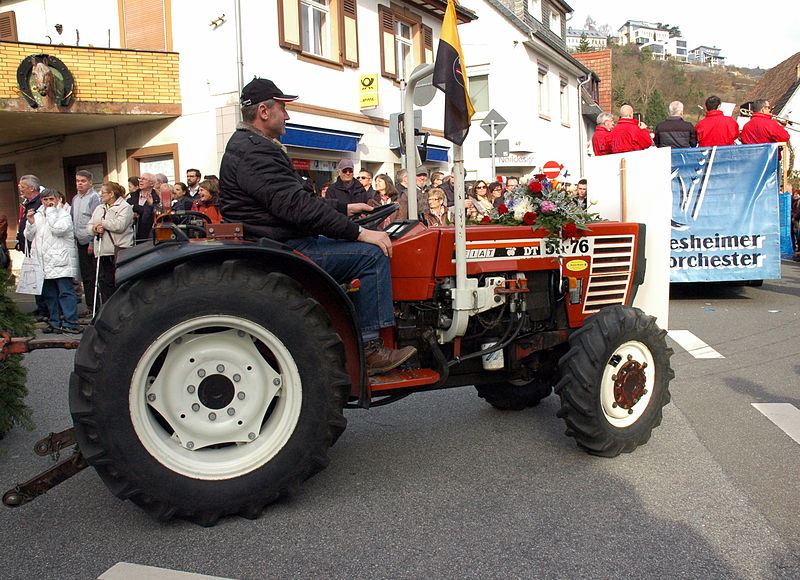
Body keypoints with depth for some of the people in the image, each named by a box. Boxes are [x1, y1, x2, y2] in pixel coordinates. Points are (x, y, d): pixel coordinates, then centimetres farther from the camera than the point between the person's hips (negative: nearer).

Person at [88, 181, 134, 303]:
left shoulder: (125, 207, -2)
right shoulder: (99, 208, 22)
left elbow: (119, 225, -17)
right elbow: (89, 226, 17)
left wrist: (102, 223, -6)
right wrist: (95, 229, -6)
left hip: (119, 250, -7)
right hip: (103, 251, 7)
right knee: (105, 282, 6)